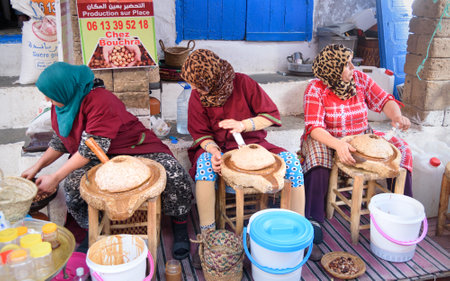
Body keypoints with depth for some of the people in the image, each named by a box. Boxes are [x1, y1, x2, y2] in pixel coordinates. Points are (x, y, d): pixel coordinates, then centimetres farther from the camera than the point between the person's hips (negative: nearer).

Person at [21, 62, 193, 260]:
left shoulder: (100, 101, -26)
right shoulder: (61, 104, 2)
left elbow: (89, 151, -27)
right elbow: (60, 142, 17)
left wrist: (55, 178, -22)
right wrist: (37, 167, 7)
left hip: (134, 150, -6)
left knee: (173, 174, -31)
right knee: (72, 184, -27)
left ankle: (179, 225, -4)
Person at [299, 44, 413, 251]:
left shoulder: (360, 79, -5)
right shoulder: (316, 89, -18)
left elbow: (385, 101, 0)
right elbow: (314, 127, -27)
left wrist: (396, 116, -24)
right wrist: (338, 144, -45)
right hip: (326, 139, -4)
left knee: (400, 148, -11)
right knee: (317, 152, -38)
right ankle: (313, 218, -31)